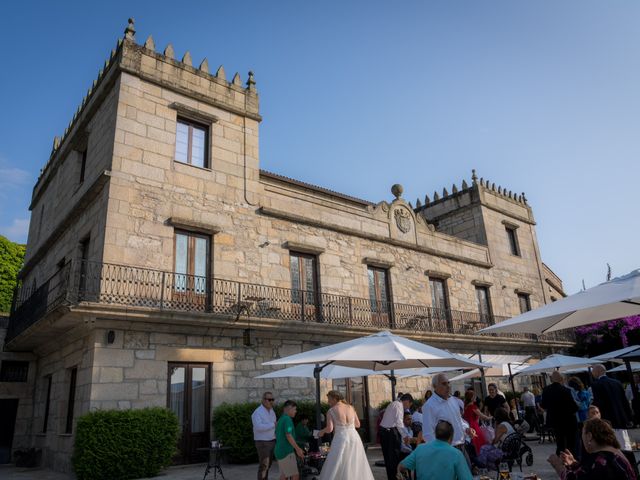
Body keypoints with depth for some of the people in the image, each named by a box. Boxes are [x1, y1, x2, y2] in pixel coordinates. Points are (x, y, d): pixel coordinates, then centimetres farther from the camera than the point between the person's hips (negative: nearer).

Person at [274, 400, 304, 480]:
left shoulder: (280, 420, 15)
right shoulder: (288, 419, -13)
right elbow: (288, 436, -21)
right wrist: (298, 449, -16)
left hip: (279, 451, 10)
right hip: (286, 452, -10)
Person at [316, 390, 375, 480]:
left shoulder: (331, 411, -4)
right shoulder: (350, 408, 8)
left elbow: (329, 429, -13)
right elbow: (358, 424, 14)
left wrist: (321, 432, 7)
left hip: (341, 440, -4)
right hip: (354, 438, 5)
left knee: (335, 469, 2)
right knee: (357, 467, 15)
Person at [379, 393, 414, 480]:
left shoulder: (394, 403, 20)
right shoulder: (399, 405, -10)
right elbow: (399, 423, -19)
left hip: (383, 430, 10)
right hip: (390, 432, -10)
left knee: (388, 456, 15)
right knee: (394, 457, -1)